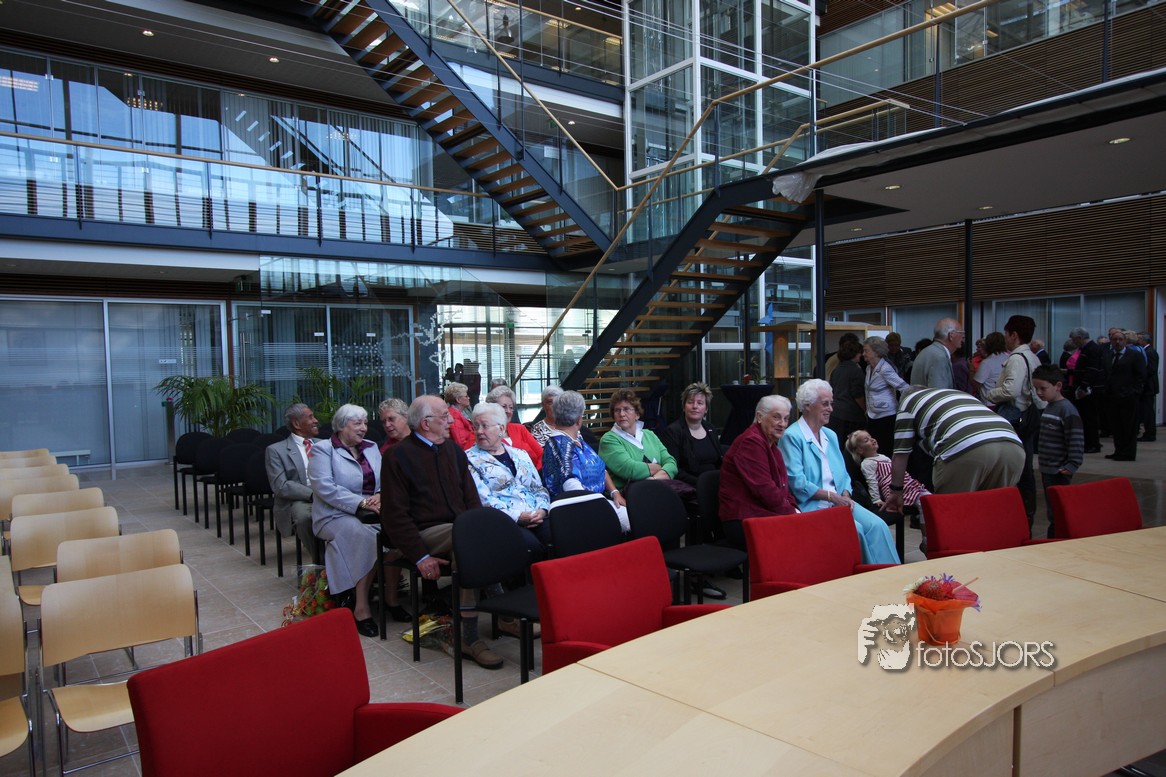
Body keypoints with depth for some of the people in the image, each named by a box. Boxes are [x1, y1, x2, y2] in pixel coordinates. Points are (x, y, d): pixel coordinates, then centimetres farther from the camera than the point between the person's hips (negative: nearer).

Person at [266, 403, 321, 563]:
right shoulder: (276, 450, 5)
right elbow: (281, 486, -7)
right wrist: (312, 494, -20)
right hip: (299, 500, -3)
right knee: (303, 515, -38)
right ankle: (319, 562, -17)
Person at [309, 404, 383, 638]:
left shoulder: (372, 448, 20)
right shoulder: (322, 449, 2)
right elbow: (325, 488, -12)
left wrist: (381, 496, -11)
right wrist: (362, 502, -19)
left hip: (371, 512, 4)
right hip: (336, 515, -4)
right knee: (366, 536, -35)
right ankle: (361, 607, -26)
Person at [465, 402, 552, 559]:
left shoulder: (520, 454, 21)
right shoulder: (470, 459, 5)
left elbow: (539, 487, 19)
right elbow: (483, 499, -7)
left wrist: (542, 509, -4)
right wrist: (517, 516, -15)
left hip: (536, 517, 4)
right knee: (533, 547, -33)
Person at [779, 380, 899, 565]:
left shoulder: (831, 435, 19)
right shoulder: (792, 437, -7)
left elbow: (843, 475, 19)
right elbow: (797, 482, -15)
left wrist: (845, 496, -2)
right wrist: (831, 496, -13)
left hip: (839, 500, 7)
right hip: (811, 505, -7)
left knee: (877, 525, -17)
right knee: (855, 528, -26)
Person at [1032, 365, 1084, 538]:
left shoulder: (1067, 410, -16)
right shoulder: (1048, 407, 12)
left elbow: (1076, 440, -18)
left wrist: (1072, 465, -20)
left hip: (1059, 472, -9)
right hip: (1047, 470, 9)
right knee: (1052, 512, 16)